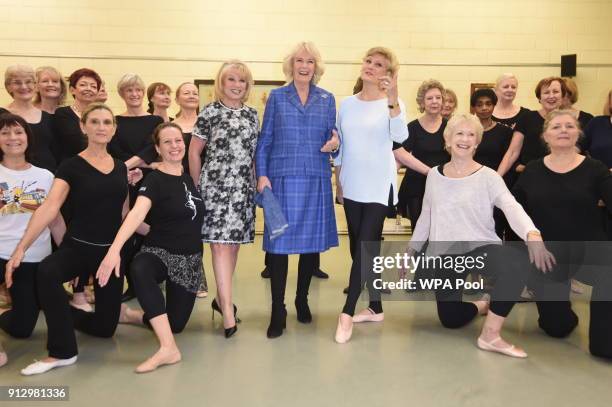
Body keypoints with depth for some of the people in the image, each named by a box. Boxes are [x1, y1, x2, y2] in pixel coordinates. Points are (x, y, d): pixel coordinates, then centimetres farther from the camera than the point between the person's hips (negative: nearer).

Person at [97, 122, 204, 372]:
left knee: (177, 323, 5)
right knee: (139, 270, -42)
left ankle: (130, 314, 34)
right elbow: (136, 214, -32)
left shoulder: (188, 174, 3)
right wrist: (114, 249, -45)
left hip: (190, 258, 5)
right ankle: (169, 348, -38)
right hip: (159, 251, -5)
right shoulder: (154, 180, -14)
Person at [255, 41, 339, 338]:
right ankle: (278, 311, 6)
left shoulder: (327, 99, 11)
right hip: (282, 178, -2)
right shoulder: (276, 97, 7)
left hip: (316, 180, 2)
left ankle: (302, 299, 26)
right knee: (279, 242, -4)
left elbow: (332, 137, 13)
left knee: (312, 241, 7)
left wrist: (335, 142, -11)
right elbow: (264, 140, 4)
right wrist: (262, 174, -6)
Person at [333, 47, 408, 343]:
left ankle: (347, 312, -1)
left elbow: (400, 136, -26)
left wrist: (392, 98, -38)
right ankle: (375, 307, 24)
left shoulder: (392, 103, -6)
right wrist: (338, 182, 12)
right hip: (352, 188, 5)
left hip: (379, 188, -5)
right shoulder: (347, 104, 7)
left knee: (365, 247, -7)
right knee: (360, 248, 10)